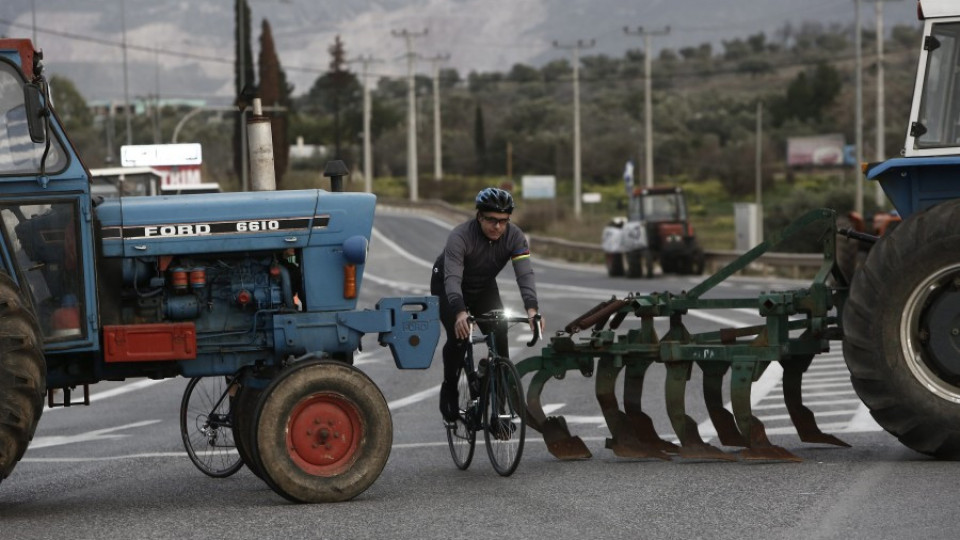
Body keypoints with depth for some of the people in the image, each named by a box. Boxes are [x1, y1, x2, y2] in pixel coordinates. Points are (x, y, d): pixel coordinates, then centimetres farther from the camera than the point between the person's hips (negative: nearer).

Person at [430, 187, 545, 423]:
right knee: (459, 337, -24)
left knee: (500, 336, -15)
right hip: (447, 288, -3)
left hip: (484, 288, 4)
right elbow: (452, 278, -44)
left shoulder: (514, 236, -24)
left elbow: (525, 274, -33)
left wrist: (531, 308, -51)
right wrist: (460, 313, -61)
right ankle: (449, 390, 1)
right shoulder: (460, 236, -35)